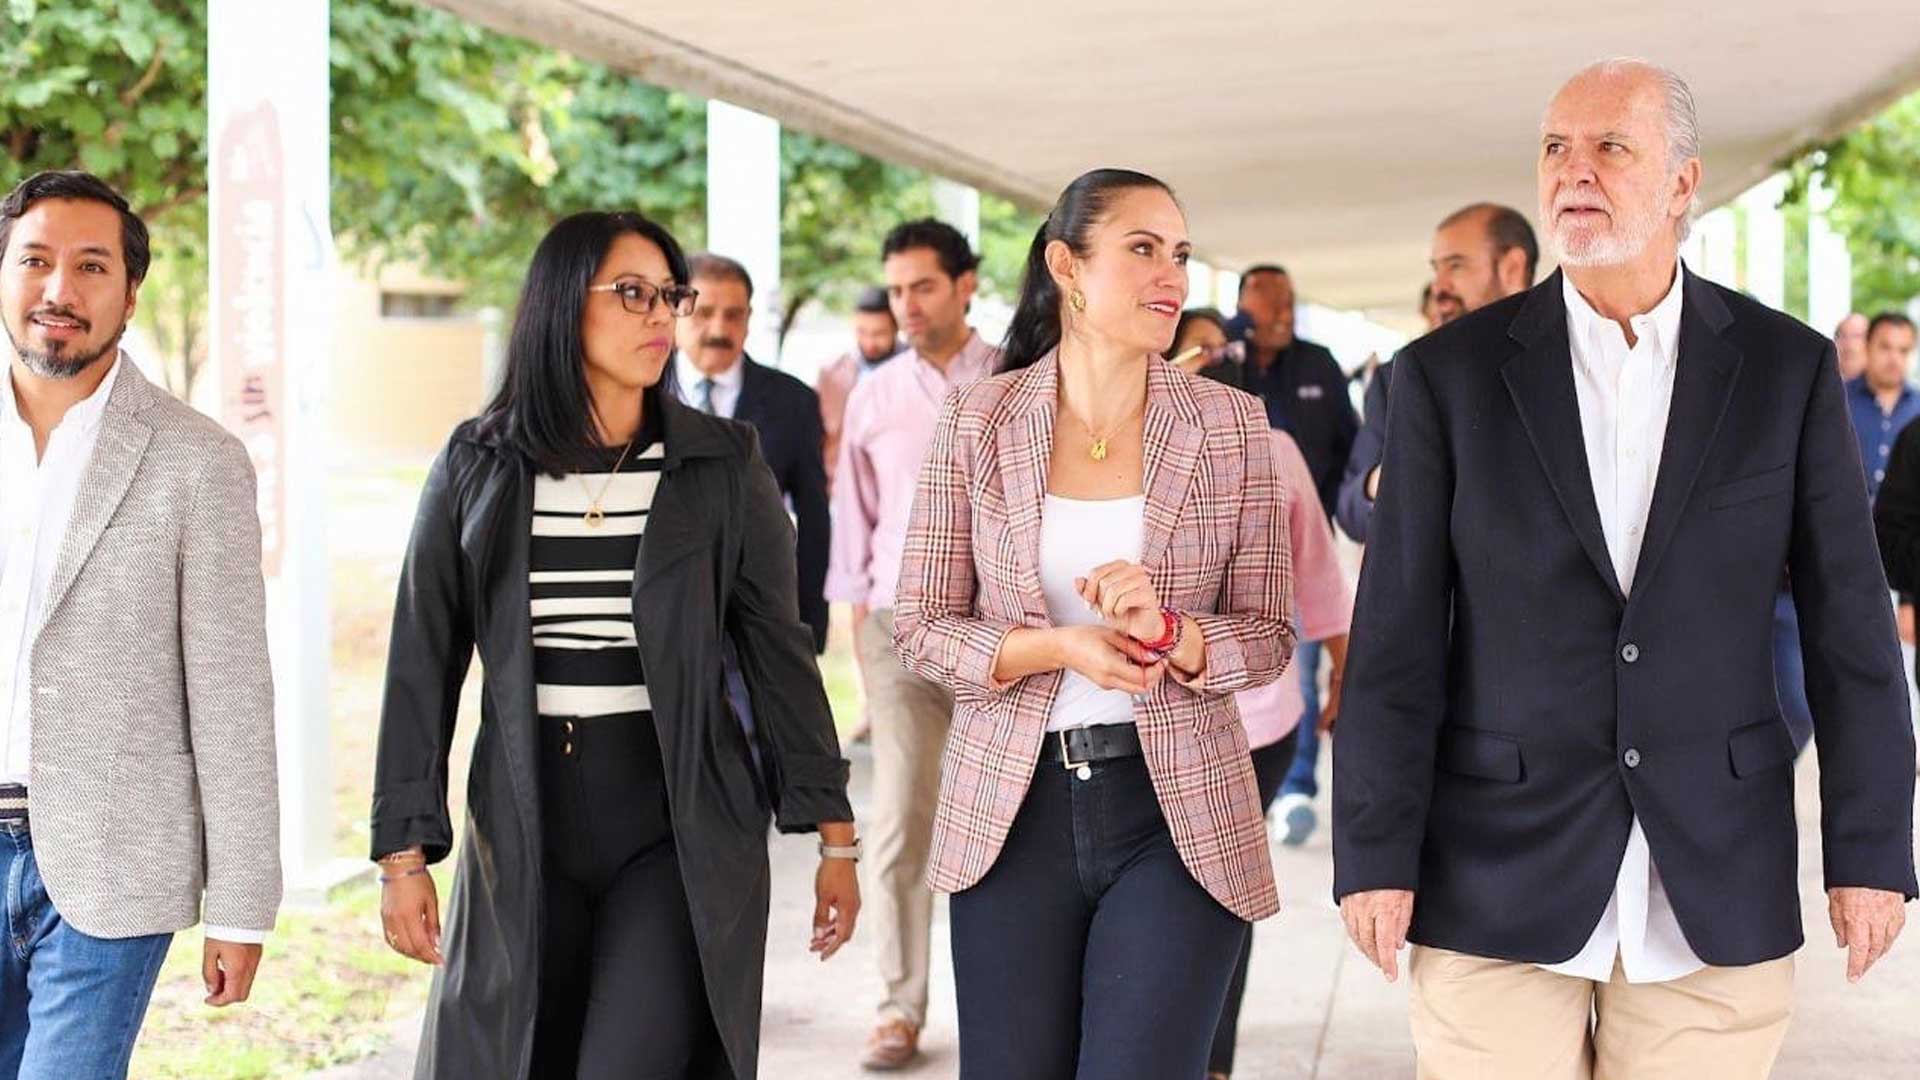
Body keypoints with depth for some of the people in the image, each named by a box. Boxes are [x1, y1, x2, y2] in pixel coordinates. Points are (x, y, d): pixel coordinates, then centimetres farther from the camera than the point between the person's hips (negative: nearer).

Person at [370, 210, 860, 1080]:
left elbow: (777, 651, 3)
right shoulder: (476, 467, 3)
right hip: (522, 826, 2)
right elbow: (423, 665, 3)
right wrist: (403, 852, -1)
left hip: (680, 824, -2)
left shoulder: (723, 464, 0)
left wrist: (833, 835, 2)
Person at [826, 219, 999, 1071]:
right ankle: (900, 1007, 6)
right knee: (898, 824, -2)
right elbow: (855, 520, 13)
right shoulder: (873, 398, 6)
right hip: (902, 627, 1)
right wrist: (857, 622, 8)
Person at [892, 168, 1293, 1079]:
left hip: (1179, 809, 0)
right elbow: (920, 628, 1)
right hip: (1014, 808, 1)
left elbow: (1267, 638, 2)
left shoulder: (1231, 425, 0)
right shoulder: (977, 422, 0)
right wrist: (1052, 647, -17)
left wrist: (1166, 634, -19)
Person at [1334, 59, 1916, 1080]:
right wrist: (1375, 855, -5)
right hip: (1496, 879, -1)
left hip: (1716, 884, 1)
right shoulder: (1449, 374, 0)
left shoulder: (1787, 367, 2)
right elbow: (1397, 638, -2)